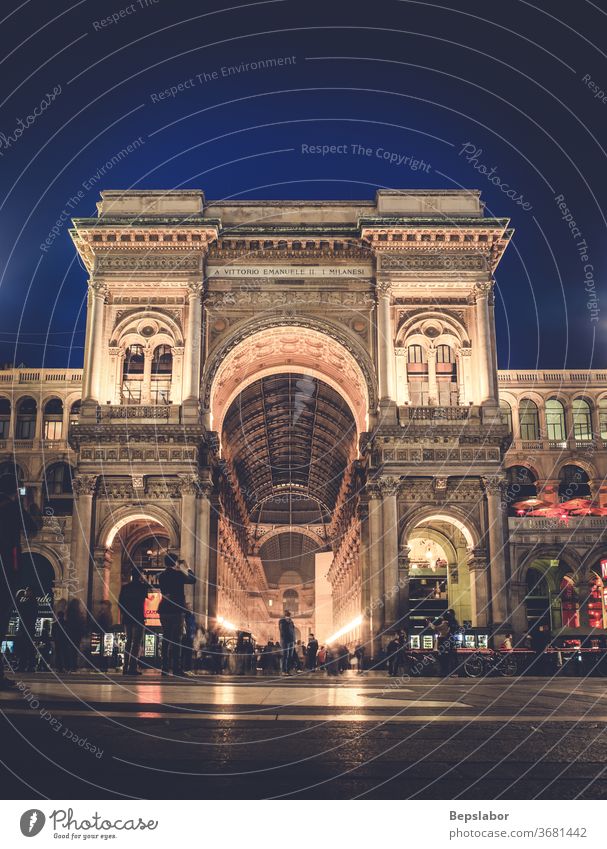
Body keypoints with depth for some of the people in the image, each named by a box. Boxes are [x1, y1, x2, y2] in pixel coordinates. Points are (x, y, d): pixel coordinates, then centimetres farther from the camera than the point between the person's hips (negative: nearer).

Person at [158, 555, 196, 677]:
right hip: (176, 610, -5)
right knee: (176, 640, -3)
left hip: (164, 610, 5)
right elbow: (193, 580, 3)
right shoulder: (178, 574, -8)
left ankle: (165, 667, 8)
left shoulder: (162, 576, 8)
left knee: (166, 639, 9)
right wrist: (188, 569, 20)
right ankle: (176, 668, -6)